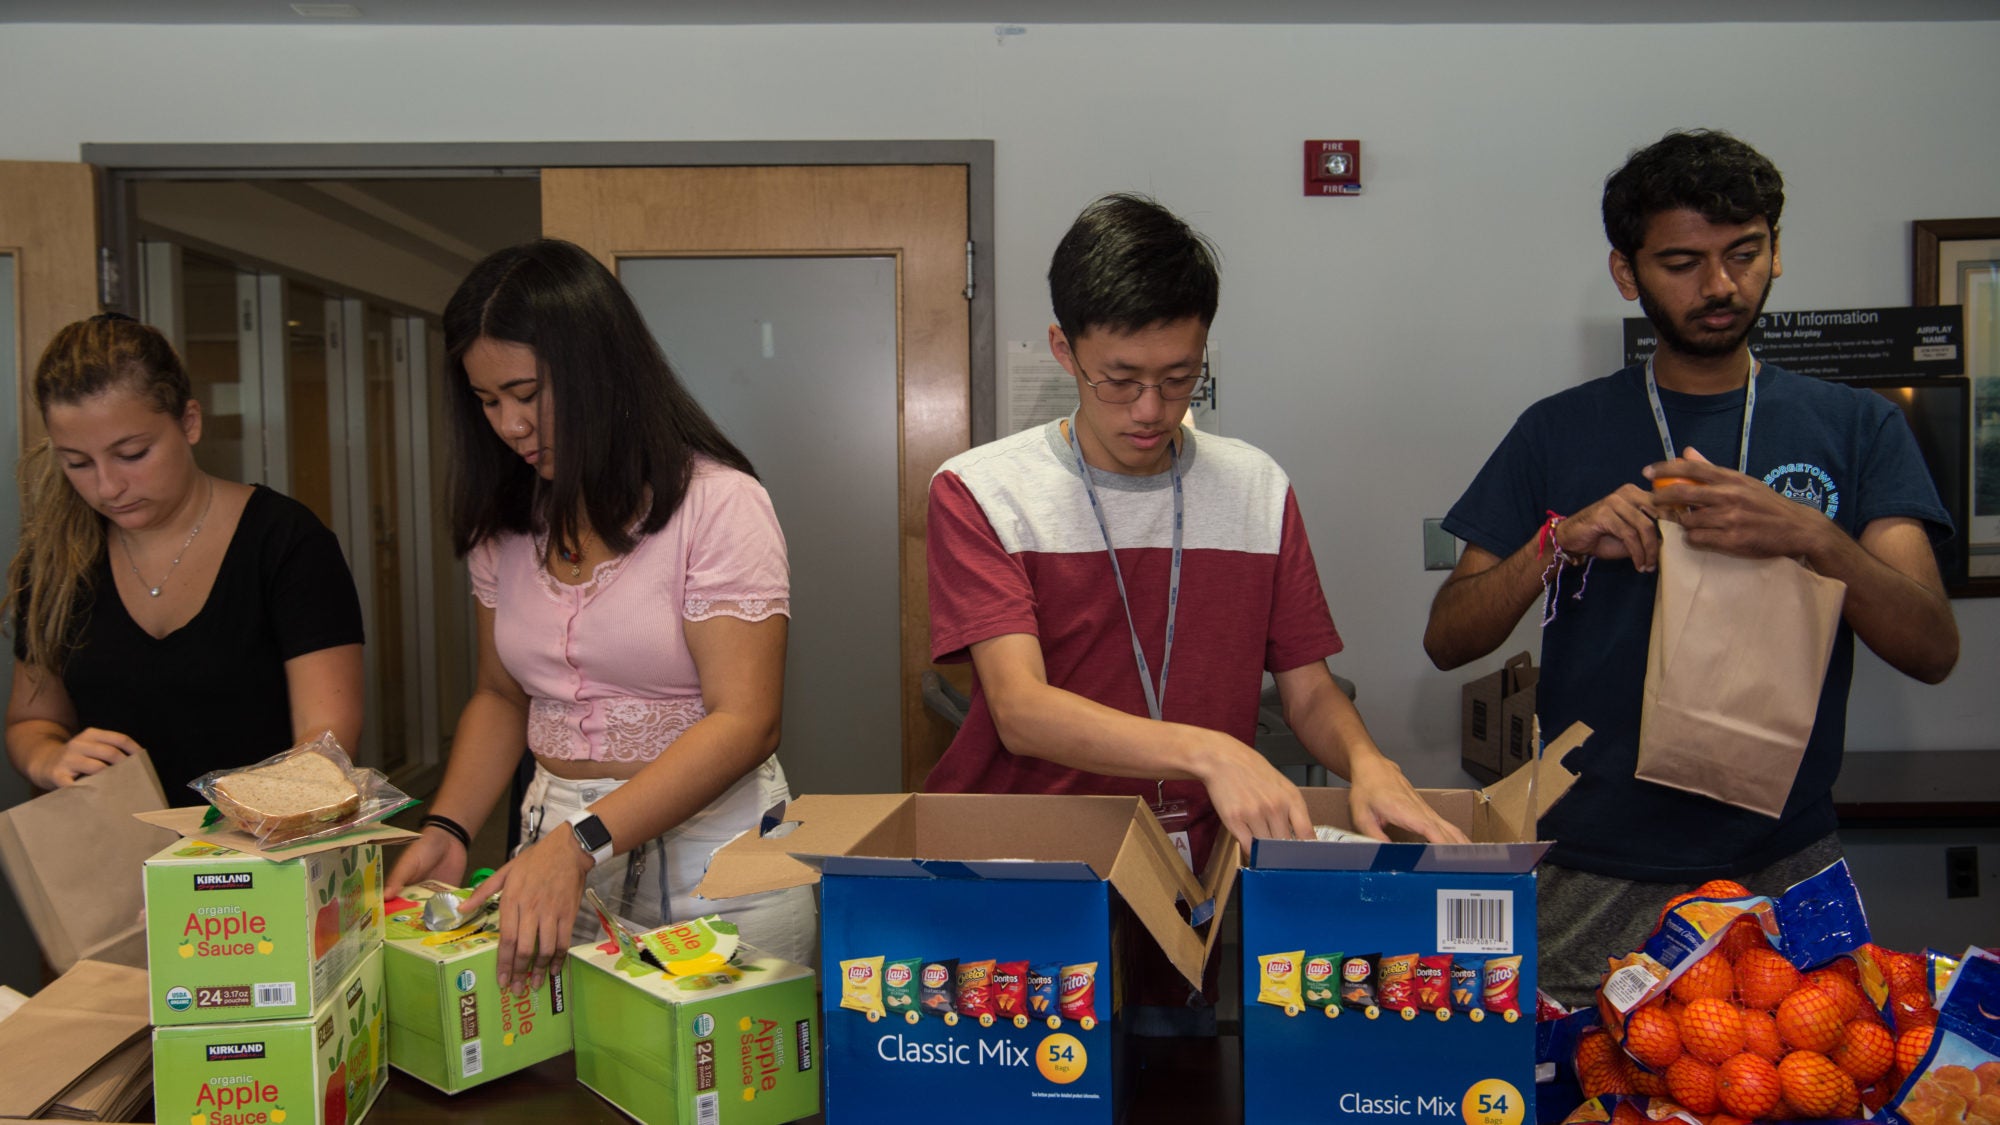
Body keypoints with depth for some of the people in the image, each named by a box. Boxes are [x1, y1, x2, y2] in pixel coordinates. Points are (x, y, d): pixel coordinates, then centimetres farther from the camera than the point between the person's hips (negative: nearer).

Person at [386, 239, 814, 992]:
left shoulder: (717, 503, -12)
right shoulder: (506, 526, 8)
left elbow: (743, 721, -18)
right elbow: (500, 695, 17)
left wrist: (581, 842, -26)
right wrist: (447, 830, 0)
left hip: (710, 855, -5)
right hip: (563, 848, 5)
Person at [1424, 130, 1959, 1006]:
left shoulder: (1852, 427, 7)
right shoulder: (1560, 433, 6)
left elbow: (1933, 650, -4)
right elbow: (1447, 639, 1)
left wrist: (1810, 537, -21)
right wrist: (1559, 541, -15)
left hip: (1785, 868, 1)